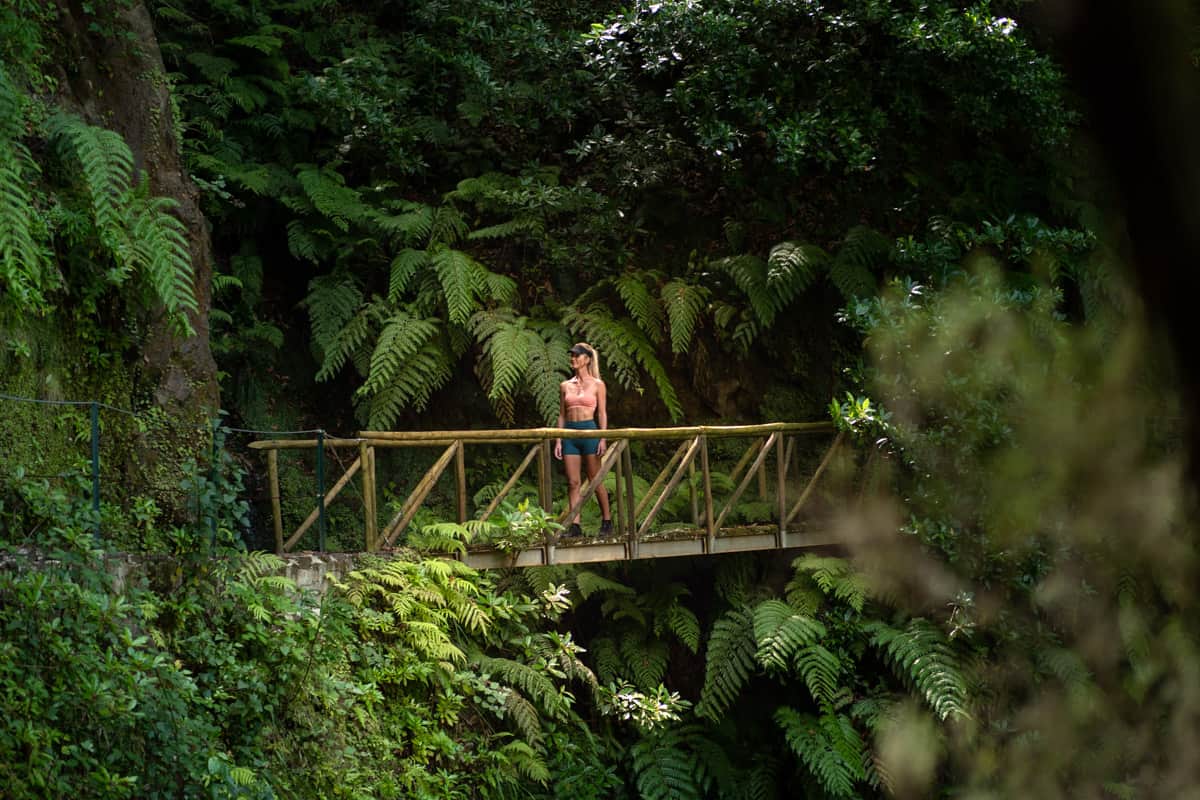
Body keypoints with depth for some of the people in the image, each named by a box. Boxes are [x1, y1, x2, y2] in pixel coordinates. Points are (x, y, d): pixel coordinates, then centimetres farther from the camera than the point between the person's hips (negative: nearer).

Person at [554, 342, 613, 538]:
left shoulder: (597, 385, 3)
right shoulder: (565, 386, 12)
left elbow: (602, 413, 1)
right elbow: (561, 415, 13)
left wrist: (603, 439, -8)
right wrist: (558, 440, 6)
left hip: (589, 430, -3)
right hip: (569, 433, 3)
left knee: (596, 480, 1)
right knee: (573, 482, 0)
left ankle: (607, 521, 12)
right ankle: (575, 525, 0)